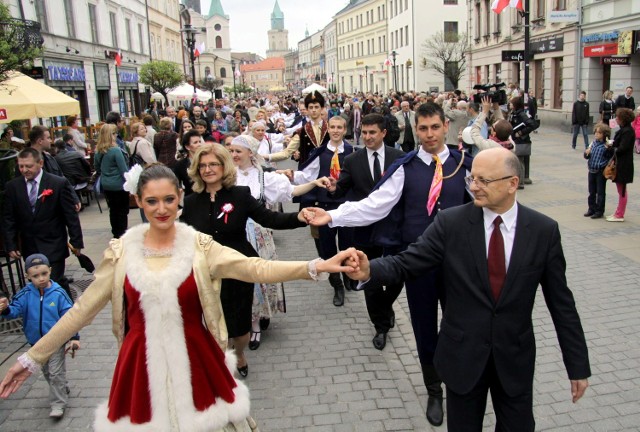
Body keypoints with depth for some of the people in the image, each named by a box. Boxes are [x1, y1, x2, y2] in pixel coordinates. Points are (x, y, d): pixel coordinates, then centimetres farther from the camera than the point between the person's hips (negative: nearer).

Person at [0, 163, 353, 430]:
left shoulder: (199, 246, -7)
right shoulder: (121, 250, -3)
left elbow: (256, 268, -18)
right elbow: (83, 309, 2)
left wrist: (316, 267, -31)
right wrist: (31, 358, 2)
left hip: (195, 363, -1)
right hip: (142, 365, 1)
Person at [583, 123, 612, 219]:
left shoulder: (607, 145, -11)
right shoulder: (593, 143, 7)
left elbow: (611, 157, -19)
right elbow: (586, 156, 14)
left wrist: (608, 148, -32)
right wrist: (586, 153, -7)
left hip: (601, 172, -6)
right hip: (592, 171, 6)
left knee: (600, 192, 4)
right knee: (591, 192, 14)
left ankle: (599, 211, 12)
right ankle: (592, 209, 26)